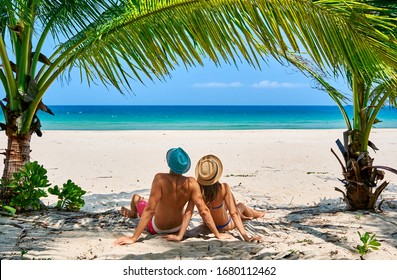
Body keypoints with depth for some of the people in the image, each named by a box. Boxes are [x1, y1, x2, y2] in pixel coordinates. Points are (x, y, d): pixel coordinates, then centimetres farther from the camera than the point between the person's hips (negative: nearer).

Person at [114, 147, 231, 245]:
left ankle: (133, 213, 59)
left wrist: (133, 238, -29)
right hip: (178, 227, 3)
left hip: (157, 228, -3)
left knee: (136, 198, 22)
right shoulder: (191, 183, -24)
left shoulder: (160, 179, -33)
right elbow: (204, 210, -22)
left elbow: (149, 210, -33)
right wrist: (218, 235, -11)